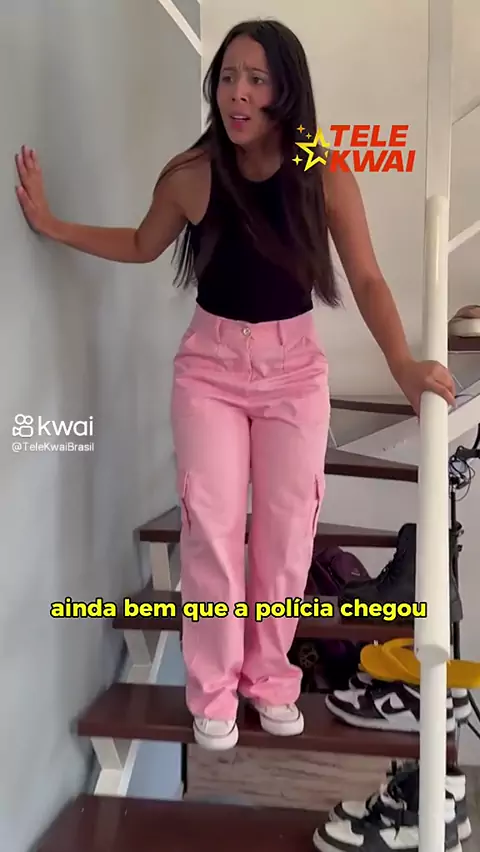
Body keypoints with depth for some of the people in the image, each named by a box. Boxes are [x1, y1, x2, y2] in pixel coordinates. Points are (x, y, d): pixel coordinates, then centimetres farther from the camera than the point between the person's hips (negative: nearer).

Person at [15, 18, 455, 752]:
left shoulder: (325, 177, -11)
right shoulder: (190, 176, -9)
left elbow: (367, 281, -11)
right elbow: (143, 245, 10)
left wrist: (404, 365, -24)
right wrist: (53, 226, 2)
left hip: (295, 366, 1)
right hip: (210, 364, 0)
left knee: (286, 529, 7)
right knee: (212, 526, 0)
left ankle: (270, 678, 28)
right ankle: (213, 691, 18)